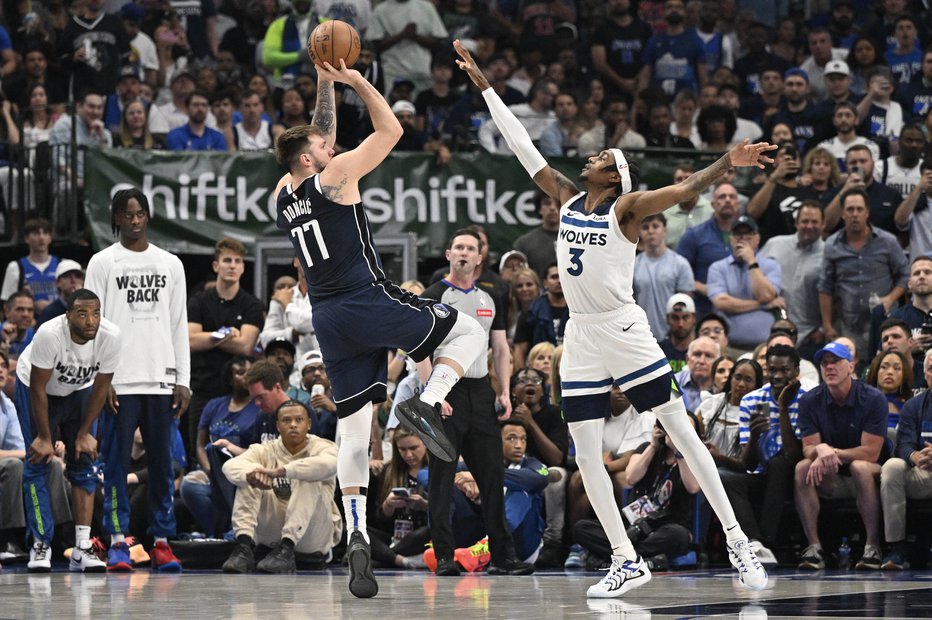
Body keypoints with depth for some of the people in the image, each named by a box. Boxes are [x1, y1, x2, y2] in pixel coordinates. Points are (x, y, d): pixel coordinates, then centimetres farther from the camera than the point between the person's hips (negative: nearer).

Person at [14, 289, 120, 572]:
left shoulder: (111, 336, -29)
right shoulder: (49, 334, -38)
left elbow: (101, 387, -14)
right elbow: (38, 388, -26)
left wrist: (84, 433, -10)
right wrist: (44, 437, -20)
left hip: (79, 391, 3)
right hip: (35, 386, -3)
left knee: (84, 465, -4)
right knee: (38, 463, -9)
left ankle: (82, 548, -5)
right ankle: (41, 546, -4)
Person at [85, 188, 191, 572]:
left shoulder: (171, 264, 13)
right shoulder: (102, 263, 4)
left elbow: (179, 326, 13)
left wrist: (183, 380, 6)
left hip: (161, 379, 3)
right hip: (119, 380, -3)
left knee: (162, 462, 3)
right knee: (116, 461, -4)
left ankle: (162, 541, 7)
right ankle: (118, 541, 0)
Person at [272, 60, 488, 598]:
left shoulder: (284, 194, 14)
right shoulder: (333, 177, -5)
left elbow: (323, 136, 29)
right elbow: (391, 129, 1)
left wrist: (325, 84, 28)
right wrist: (357, 80, 8)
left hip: (330, 321, 6)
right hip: (370, 303, -6)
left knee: (353, 434, 7)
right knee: (469, 332, 10)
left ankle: (357, 536, -7)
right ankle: (426, 403, -14)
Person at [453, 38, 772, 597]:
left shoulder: (627, 208, -7)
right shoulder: (568, 198, 8)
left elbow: (687, 189, -21)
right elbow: (523, 148, 12)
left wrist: (728, 164, -38)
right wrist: (485, 87, 13)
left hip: (624, 330, -6)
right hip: (581, 336, 6)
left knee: (683, 434, -4)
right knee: (586, 455, 2)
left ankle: (736, 540, 0)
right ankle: (627, 561, 8)